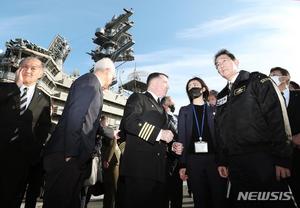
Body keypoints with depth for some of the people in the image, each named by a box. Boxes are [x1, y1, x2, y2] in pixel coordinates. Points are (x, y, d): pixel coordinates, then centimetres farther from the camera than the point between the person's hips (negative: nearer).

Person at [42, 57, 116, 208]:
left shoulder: (92, 84, 18)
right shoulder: (90, 81, -9)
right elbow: (76, 115, -20)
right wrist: (71, 153, -22)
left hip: (75, 156, 9)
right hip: (67, 157, -9)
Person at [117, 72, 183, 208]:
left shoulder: (161, 109, 28)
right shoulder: (138, 98, 5)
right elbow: (129, 122, -15)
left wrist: (172, 147, 12)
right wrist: (159, 133, -18)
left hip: (158, 171, 8)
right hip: (138, 166, -7)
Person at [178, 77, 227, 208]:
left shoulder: (213, 110, 11)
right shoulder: (184, 111, 10)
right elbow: (182, 137, 4)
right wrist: (182, 164, -3)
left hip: (214, 158, 0)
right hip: (193, 160, 0)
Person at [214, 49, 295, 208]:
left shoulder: (257, 81, 1)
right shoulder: (221, 97, 18)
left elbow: (276, 117, -9)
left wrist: (282, 158, -16)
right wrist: (222, 161, 11)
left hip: (264, 160, -5)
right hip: (236, 165, 6)